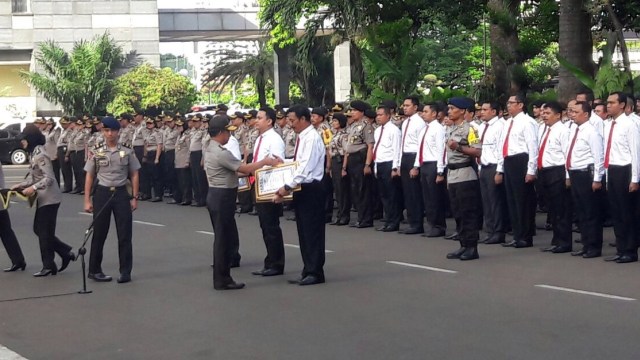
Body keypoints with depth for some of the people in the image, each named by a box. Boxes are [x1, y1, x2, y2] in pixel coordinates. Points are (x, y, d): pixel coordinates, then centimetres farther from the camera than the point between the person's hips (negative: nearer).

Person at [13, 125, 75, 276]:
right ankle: (66, 253, 20)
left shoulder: (40, 155, -17)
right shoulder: (34, 154, 12)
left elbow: (49, 178, -23)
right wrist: (20, 185, 11)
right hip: (43, 199, 10)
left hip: (49, 199, -10)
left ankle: (48, 266, 7)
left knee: (44, 232, -2)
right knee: (38, 229, 13)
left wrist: (33, 188, -29)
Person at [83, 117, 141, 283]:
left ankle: (125, 271, 8)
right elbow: (89, 177, 5)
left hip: (121, 193, 0)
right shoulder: (96, 153, 2)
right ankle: (94, 270, 16)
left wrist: (134, 197, -1)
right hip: (102, 193, 0)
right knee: (99, 233, 6)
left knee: (124, 233, 0)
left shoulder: (127, 152, 2)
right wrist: (87, 200, -1)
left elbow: (134, 175, 5)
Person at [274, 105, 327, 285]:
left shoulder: (312, 138, -15)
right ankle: (308, 271, 18)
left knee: (313, 231, -3)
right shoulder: (302, 138, 14)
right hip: (301, 189, 10)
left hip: (311, 189, -10)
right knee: (303, 231, 12)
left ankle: (315, 273, 3)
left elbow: (305, 167, -23)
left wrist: (288, 186, -24)